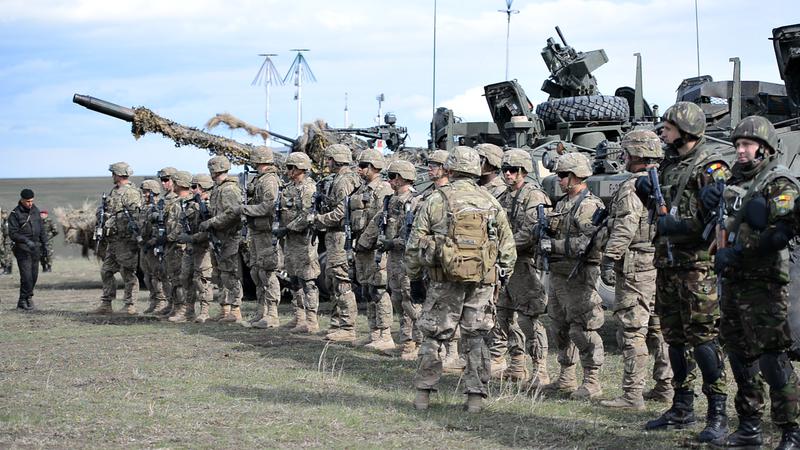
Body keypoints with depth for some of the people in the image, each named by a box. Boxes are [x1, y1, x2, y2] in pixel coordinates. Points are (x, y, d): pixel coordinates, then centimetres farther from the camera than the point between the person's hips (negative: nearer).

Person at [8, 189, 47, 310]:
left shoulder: (35, 210, 9)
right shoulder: (15, 214, -10)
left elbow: (41, 228, 18)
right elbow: (13, 234, -14)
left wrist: (44, 242, 12)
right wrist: (26, 241, -26)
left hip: (35, 248, 6)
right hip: (23, 249, -6)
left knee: (34, 275, 9)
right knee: (26, 276, -11)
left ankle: (28, 296, 23)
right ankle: (23, 301, -4)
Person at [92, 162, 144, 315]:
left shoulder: (131, 193, -13)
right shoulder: (114, 192, 17)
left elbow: (137, 216, -19)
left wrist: (137, 238, -24)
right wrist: (104, 233, 22)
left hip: (125, 239, -10)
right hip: (113, 239, 10)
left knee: (128, 273, -5)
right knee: (106, 271, 11)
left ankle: (130, 306, -1)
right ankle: (106, 304, 16)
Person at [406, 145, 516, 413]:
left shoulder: (437, 200, -2)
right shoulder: (492, 204, 7)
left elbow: (414, 245, 0)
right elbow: (508, 249, 10)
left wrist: (414, 279, 9)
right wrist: (501, 279, 19)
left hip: (445, 280, -2)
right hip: (483, 281, 2)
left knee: (433, 336, 8)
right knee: (476, 338, 9)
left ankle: (423, 395, 9)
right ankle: (475, 397, 7)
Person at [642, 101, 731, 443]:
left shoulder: (710, 168, -10)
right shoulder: (669, 165, 16)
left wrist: (678, 227, -20)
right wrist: (646, 192, 7)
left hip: (698, 265, -9)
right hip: (667, 263, 9)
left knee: (703, 337, -10)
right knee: (675, 336, 13)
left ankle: (717, 414, -6)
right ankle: (682, 409, 22)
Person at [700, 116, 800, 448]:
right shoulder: (735, 180, 17)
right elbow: (716, 222, 30)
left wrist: (737, 251, -21)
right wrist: (710, 195, 7)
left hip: (763, 283, -9)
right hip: (733, 281, 9)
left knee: (771, 357, -11)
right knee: (740, 355, 13)